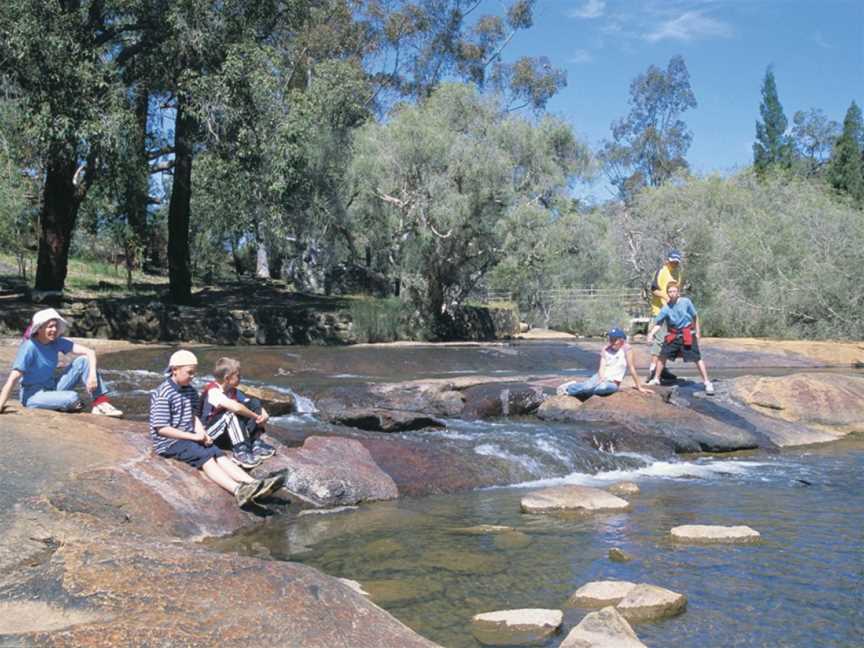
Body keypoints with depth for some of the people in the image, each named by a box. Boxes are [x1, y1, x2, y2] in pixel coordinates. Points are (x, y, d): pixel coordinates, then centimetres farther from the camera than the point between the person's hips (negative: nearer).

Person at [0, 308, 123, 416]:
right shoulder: (29, 347, -20)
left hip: (52, 388, 7)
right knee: (72, 398, -33)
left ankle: (100, 403, -14)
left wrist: (92, 375, -23)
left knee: (83, 361, -10)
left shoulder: (57, 342, -4)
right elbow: (13, 379, -25)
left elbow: (90, 352, -7)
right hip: (33, 395, -6)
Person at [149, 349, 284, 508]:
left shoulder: (190, 391, 12)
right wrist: (194, 437, -18)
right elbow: (161, 429, -19)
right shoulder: (163, 395, -15)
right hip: (169, 442, -8)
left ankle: (253, 484, -30)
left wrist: (201, 433, -4)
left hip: (189, 438, 8)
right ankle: (238, 490, -47)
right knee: (205, 457, -27)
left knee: (218, 455, -14)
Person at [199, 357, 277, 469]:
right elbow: (236, 407, -38)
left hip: (227, 432, 8)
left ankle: (256, 444, -11)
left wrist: (264, 415, -19)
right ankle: (241, 452, -30)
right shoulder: (213, 391, -24)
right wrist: (256, 417, -26)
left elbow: (254, 404, 3)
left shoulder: (233, 391, 2)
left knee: (254, 403, -3)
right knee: (232, 412, -34)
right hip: (208, 432, -8)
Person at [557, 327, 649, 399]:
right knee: (588, 387, -31)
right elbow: (602, 367, -4)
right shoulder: (605, 349, 2)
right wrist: (602, 378, -26)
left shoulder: (626, 348, -9)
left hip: (613, 383, -3)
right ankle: (570, 387, 0)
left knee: (603, 388, -39)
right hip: (601, 377, 3)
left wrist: (639, 387, -8)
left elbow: (631, 368, -10)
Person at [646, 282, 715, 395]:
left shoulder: (686, 302, -12)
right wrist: (651, 333, -22)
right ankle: (656, 379, 22)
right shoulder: (665, 308, -8)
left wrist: (697, 331, 5)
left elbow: (695, 316, 1)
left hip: (687, 334, -3)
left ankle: (707, 383, -2)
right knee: (662, 356, 4)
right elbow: (658, 324, -6)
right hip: (672, 335, 3)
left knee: (697, 358, -7)